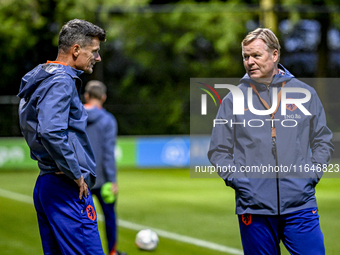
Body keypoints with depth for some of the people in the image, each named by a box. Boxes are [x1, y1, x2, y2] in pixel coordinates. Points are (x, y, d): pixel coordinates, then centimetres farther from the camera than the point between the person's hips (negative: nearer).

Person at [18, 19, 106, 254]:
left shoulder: (45, 78, 19)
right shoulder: (61, 81, -12)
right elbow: (50, 132, -26)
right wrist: (76, 175, -18)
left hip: (45, 184, 10)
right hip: (67, 190, -10)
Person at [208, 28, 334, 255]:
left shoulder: (305, 93, 7)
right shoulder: (233, 100, 6)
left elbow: (323, 142, 13)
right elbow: (219, 150, 9)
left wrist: (311, 173, -1)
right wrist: (237, 179, -5)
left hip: (300, 206, 0)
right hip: (254, 208, 0)